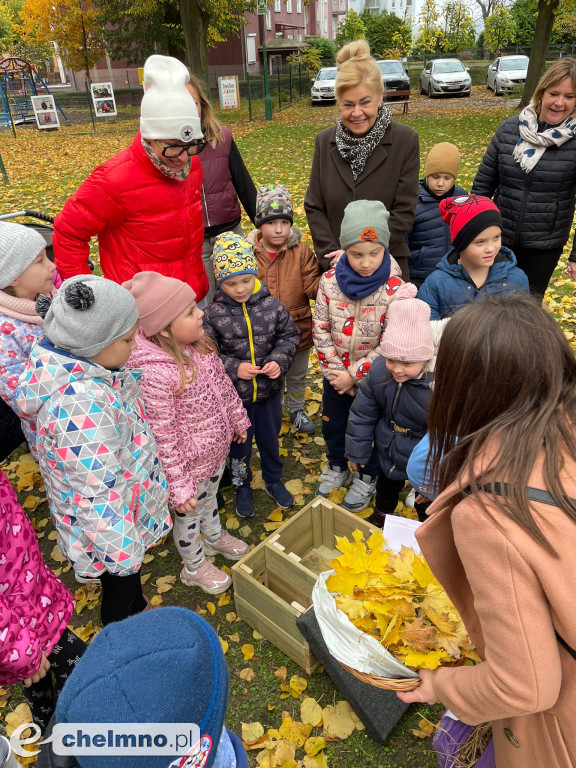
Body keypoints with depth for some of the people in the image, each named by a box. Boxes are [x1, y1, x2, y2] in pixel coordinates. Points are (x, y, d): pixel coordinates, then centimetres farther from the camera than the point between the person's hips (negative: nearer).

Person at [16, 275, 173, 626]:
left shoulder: (76, 364, -9)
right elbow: (99, 492, -33)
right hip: (109, 524, -8)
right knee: (121, 581, 21)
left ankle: (136, 607, 59)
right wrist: (122, 551, -22)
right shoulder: (83, 404, -39)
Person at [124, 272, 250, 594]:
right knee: (189, 514, 21)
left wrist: (238, 420, 16)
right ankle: (195, 567, 50)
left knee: (210, 497, 34)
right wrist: (178, 487, -20)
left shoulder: (197, 344, -11)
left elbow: (223, 383, 5)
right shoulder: (155, 374, -35)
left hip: (217, 449, 7)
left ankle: (215, 536, 64)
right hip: (190, 464, -7)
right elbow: (163, 436, -28)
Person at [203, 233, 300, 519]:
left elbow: (290, 335, 1)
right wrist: (234, 368, -24)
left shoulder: (272, 306, -10)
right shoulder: (213, 314, -15)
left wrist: (279, 360, -16)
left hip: (269, 390, 2)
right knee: (239, 444, 19)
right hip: (234, 395, -2)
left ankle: (273, 480, 48)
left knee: (270, 439, 22)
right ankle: (242, 486, 44)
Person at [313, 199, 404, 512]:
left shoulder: (394, 289, -21)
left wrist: (354, 374, -19)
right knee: (331, 426, 22)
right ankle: (337, 468, 50)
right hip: (335, 375, 3)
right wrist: (334, 370, -12)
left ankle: (367, 478, 44)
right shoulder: (330, 281, -12)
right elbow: (321, 329, -6)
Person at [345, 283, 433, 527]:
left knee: (426, 506, 23)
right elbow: (362, 414, -8)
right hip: (388, 452, 4)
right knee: (386, 485, 34)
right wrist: (357, 452, 1)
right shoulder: (379, 370, -23)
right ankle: (381, 515, 65)